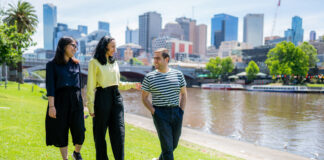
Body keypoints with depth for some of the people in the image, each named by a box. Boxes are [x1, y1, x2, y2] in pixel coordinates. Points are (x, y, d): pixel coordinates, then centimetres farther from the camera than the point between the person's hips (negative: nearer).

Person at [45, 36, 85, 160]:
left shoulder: (76, 64, 12)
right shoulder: (52, 65, 0)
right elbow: (50, 86, -7)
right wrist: (51, 106, -15)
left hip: (75, 100, 3)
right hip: (60, 100, -3)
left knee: (79, 131, -1)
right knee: (61, 132, 3)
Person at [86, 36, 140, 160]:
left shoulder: (114, 62, 14)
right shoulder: (94, 62, -4)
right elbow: (91, 86, -6)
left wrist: (132, 85, 7)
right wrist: (91, 107, -10)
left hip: (116, 97, 5)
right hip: (102, 97, -5)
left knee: (119, 132, 1)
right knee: (100, 132, 7)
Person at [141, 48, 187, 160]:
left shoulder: (178, 74, 4)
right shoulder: (149, 77, -2)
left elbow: (183, 93, 13)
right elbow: (144, 97, 3)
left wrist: (181, 111, 3)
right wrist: (154, 112, -7)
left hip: (176, 112, 4)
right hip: (160, 114, -3)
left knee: (174, 144, 15)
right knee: (167, 146, -6)